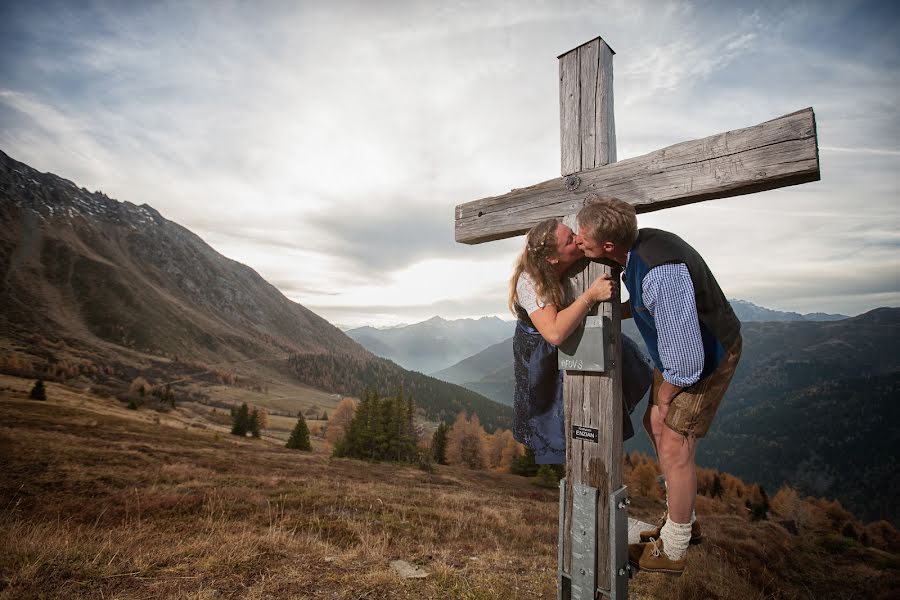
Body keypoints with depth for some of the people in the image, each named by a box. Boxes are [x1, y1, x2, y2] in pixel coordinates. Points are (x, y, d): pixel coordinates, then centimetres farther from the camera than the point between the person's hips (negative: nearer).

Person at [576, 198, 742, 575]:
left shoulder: (660, 272, -37)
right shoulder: (638, 244, -8)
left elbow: (686, 359, -33)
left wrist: (663, 397, -16)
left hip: (706, 357, -9)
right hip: (678, 347, 10)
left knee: (675, 446, -4)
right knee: (654, 425, 16)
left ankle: (672, 550, 19)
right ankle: (682, 522, 36)